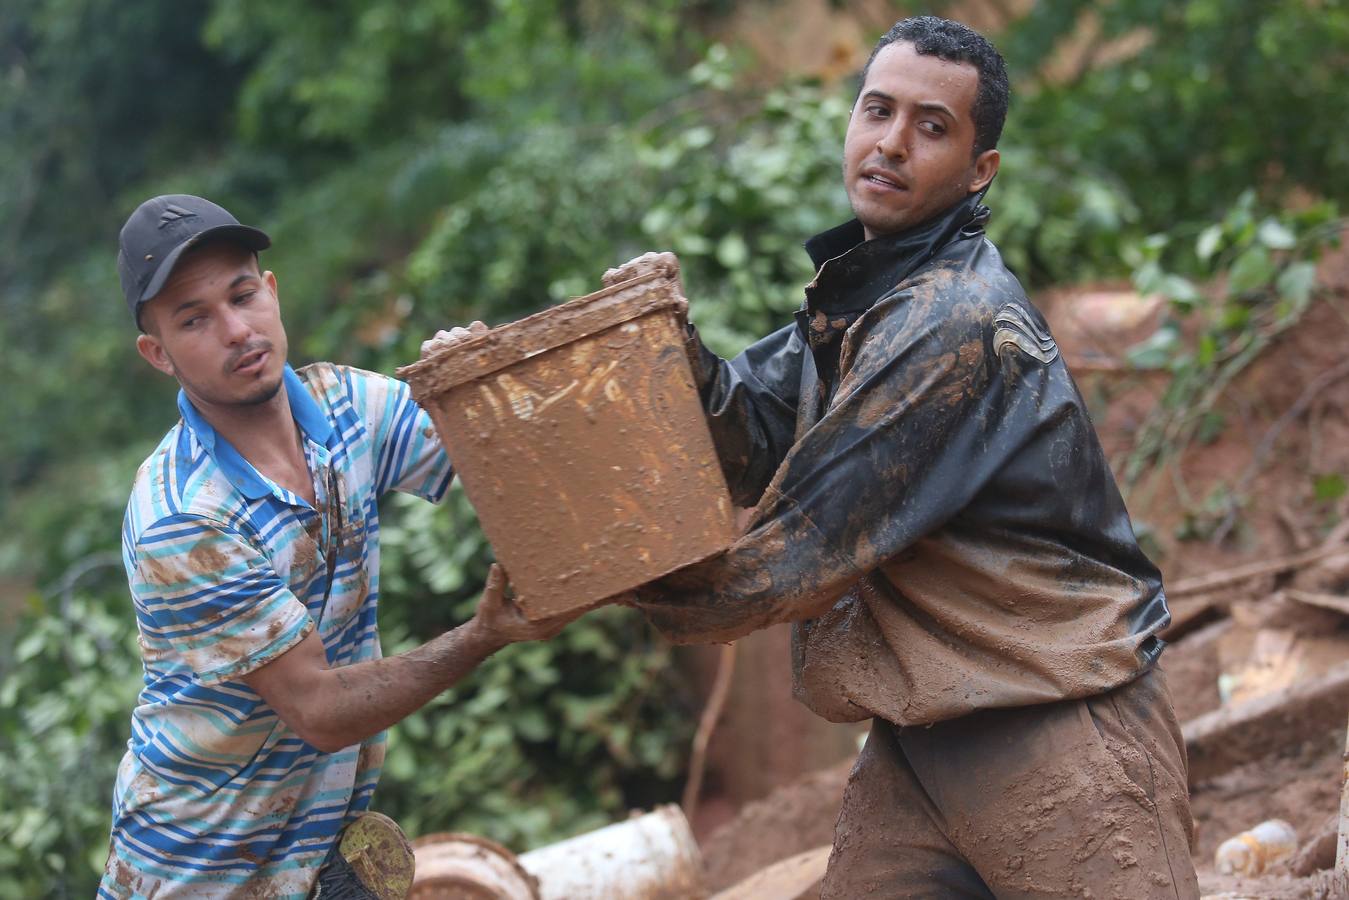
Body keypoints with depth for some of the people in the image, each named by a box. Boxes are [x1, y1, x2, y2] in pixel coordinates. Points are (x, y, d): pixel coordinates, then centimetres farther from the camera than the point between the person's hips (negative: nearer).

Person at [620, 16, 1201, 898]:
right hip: (923, 734, 9)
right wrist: (679, 351, -17)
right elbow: (759, 443, 2)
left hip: (1060, 727, -9)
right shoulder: (862, 292, 10)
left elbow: (813, 541, -19)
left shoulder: (955, 321, -20)